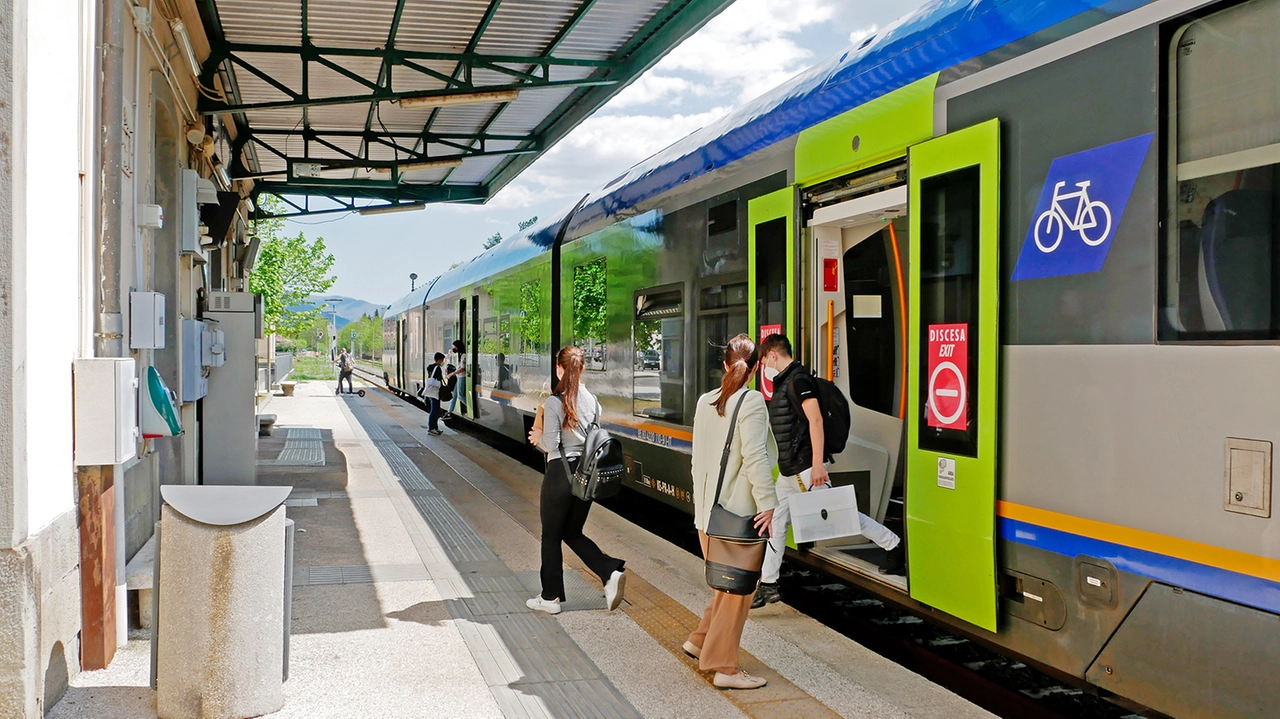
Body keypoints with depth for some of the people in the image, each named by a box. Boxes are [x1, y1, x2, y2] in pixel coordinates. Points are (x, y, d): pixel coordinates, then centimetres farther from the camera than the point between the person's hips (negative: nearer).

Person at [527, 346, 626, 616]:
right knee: (573, 533, 19)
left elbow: (550, 444, -16)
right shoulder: (592, 401, 3)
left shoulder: (554, 402, -15)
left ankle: (551, 597, 17)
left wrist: (540, 439, 4)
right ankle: (611, 572, 1)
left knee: (551, 536, 9)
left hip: (560, 472, -6)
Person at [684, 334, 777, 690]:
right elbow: (755, 457, -19)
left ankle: (701, 641, 28)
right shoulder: (752, 402, -12)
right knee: (738, 588, 3)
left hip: (707, 510, 7)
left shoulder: (705, 401, 9)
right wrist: (768, 503, -17)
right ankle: (725, 667, 8)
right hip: (738, 512, -7)